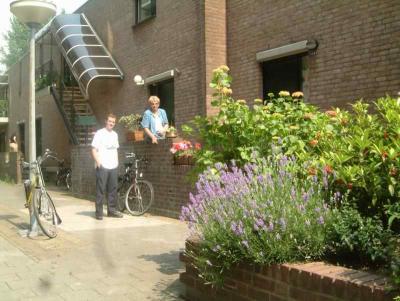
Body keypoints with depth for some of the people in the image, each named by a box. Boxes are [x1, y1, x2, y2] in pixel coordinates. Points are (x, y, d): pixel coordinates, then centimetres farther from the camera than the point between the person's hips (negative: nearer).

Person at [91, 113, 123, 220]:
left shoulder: (115, 135, 15)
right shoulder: (99, 133, -4)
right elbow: (94, 149, -7)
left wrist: (116, 162, 13)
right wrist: (98, 162, -17)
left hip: (113, 167, 6)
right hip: (102, 167, -6)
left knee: (113, 189, 8)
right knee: (100, 190, -3)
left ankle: (112, 210, 16)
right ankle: (99, 212, 2)